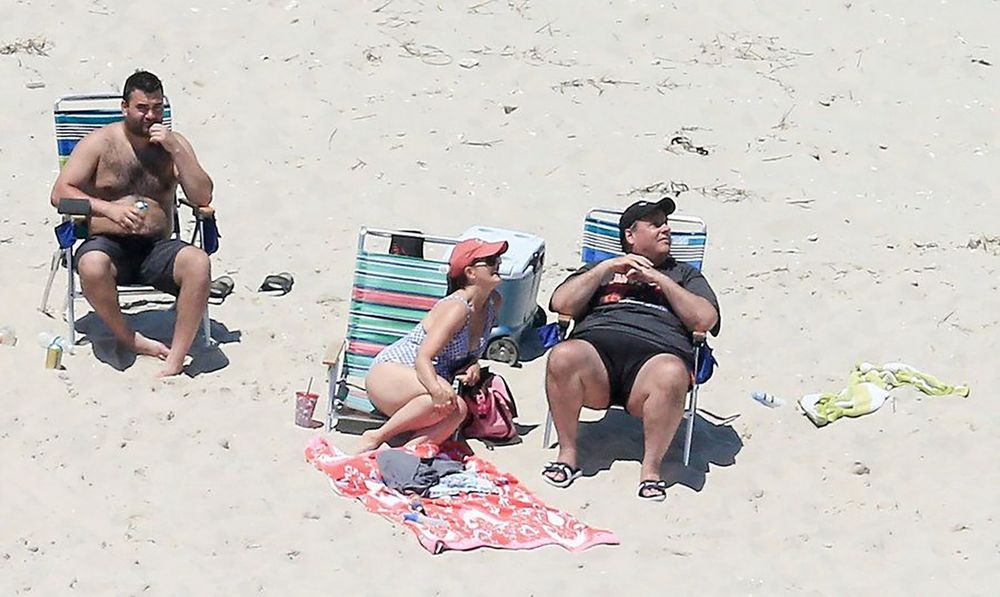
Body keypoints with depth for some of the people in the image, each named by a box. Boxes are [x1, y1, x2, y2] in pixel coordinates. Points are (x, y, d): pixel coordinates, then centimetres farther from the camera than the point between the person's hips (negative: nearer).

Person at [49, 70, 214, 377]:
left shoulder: (174, 144, 9)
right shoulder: (100, 142, 3)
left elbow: (203, 197, -2)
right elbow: (60, 192, -3)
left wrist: (175, 150, -13)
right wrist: (109, 209, -18)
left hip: (156, 248, 2)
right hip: (108, 245, -1)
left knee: (198, 262, -31)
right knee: (92, 265, -38)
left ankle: (175, 361, -32)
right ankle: (130, 340, -13)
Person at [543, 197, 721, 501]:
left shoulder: (684, 274, 31)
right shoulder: (602, 269, 32)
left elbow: (705, 320, 13)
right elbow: (561, 304, 16)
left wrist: (662, 281, 7)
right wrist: (607, 268, 10)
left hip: (657, 352, -1)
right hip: (596, 344, 1)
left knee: (671, 375, -39)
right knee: (563, 356, -35)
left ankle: (651, 467, -26)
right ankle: (567, 453, -20)